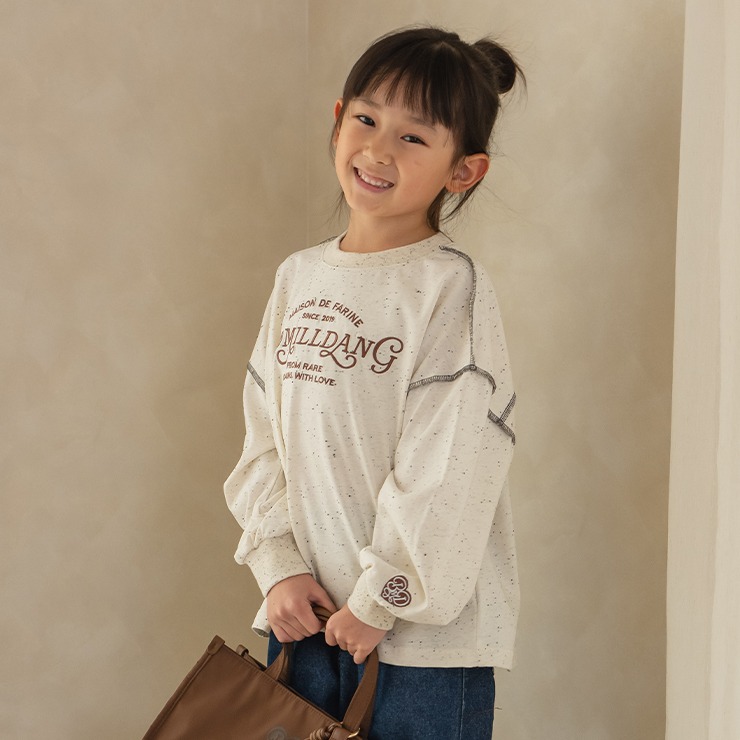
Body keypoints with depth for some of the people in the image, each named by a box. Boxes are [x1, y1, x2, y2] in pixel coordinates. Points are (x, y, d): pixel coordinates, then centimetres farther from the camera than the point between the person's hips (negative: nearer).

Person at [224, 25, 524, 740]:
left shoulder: (451, 288, -12)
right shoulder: (298, 277, 6)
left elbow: (447, 473, -15)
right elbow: (265, 437, 7)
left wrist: (378, 602, -13)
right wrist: (280, 565, -3)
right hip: (307, 613, 6)